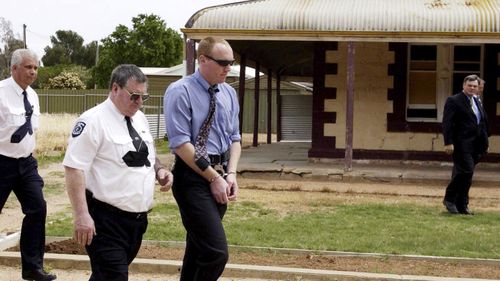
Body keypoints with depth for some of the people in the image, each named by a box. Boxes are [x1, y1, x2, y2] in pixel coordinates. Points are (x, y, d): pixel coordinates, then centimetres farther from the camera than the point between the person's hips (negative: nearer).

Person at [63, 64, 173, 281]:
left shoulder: (139, 118, 12)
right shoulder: (94, 120, -13)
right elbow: (74, 168, -17)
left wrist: (159, 170, 2)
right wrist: (81, 215, -24)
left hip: (138, 217, 8)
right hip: (106, 220, -7)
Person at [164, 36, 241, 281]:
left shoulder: (229, 93, 10)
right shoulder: (180, 92, -11)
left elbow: (234, 138, 14)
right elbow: (180, 144, -16)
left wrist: (231, 174, -3)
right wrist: (214, 178, -14)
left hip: (220, 177, 7)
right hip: (193, 177, -7)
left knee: (199, 247, 17)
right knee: (216, 251, -15)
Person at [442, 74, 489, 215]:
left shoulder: (477, 102, 19)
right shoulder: (453, 101, -5)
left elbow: (483, 123, 22)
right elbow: (447, 123, -11)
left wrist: (485, 143, 17)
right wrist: (448, 143, -18)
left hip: (475, 145, 7)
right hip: (461, 144, -7)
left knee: (464, 174, 9)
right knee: (466, 171, -15)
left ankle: (462, 206, 13)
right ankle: (449, 199, 1)